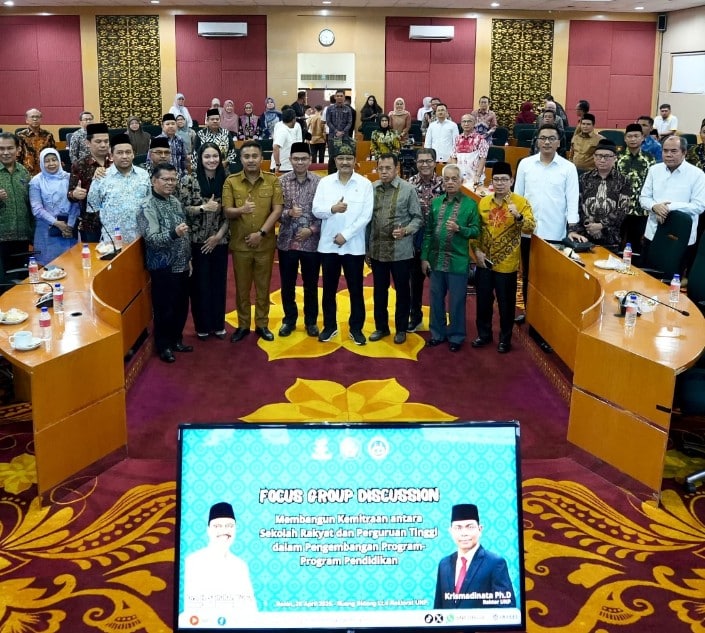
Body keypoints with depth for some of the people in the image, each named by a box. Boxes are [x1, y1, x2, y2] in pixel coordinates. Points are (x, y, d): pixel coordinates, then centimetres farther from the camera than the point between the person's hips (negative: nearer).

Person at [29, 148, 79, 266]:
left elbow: (75, 203, 0)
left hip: (68, 226, 1)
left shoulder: (68, 178, 4)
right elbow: (37, 208, -5)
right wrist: (56, 223, -12)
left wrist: (70, 225, -10)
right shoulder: (36, 181, 0)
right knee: (48, 263, 2)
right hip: (47, 229, -1)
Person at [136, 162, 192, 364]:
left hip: (181, 265, 7)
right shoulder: (148, 206, -15)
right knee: (164, 308, 2)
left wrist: (188, 257, 18)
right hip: (163, 267, -7)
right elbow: (152, 239, -23)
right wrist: (174, 233, -37)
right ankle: (163, 346, 16)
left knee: (181, 305, 15)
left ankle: (176, 340, 30)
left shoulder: (175, 201, 9)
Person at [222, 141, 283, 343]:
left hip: (265, 244, 0)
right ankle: (243, 325, 22)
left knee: (263, 286, 10)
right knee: (242, 287, 10)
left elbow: (277, 210, -7)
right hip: (240, 244, 0)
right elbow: (227, 212, -6)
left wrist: (261, 233, -16)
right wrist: (241, 210, -29)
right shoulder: (231, 182, -2)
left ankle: (262, 325, 22)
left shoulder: (273, 181, -2)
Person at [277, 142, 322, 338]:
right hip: (287, 241, 1)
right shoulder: (281, 182, -1)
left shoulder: (319, 182, -2)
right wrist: (288, 213, -20)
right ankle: (289, 319, 27)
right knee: (287, 284, 11)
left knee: (311, 285, 10)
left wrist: (311, 229, -13)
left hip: (311, 242, -1)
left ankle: (311, 321, 25)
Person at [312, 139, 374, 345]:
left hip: (354, 246, -2)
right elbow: (316, 210, -2)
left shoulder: (365, 184, -2)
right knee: (329, 289, 11)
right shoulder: (325, 182, 3)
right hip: (328, 244, 2)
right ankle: (329, 326, 24)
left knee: (356, 290, 6)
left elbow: (366, 215, -7)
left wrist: (346, 235, -14)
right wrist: (332, 208, -23)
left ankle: (356, 328, 18)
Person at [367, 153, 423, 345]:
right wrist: (366, 247, 7)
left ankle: (401, 328, 23)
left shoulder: (408, 189, -7)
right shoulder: (371, 189, 2)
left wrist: (406, 231, -22)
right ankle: (381, 327, 28)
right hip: (377, 250, 3)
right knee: (379, 290, 14)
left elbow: (418, 218, -4)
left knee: (402, 290, 9)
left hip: (401, 251, -3)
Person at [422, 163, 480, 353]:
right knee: (436, 299, 13)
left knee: (456, 301, 6)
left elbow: (476, 231, -4)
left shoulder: (470, 204, -5)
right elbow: (428, 231, 7)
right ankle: (438, 333, 28)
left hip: (458, 261, -4)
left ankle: (456, 336, 20)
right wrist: (424, 257, 4)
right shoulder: (436, 202, 6)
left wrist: (459, 228, -21)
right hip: (436, 260, 4)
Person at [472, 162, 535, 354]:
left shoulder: (521, 202, -8)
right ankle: (484, 334, 29)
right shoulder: (483, 202, 4)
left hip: (507, 264, -4)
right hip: (484, 262, 4)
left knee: (506, 303, 6)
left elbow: (530, 229, -18)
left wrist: (518, 216, -35)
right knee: (483, 300, 13)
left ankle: (505, 338, 21)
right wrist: (477, 250, 0)